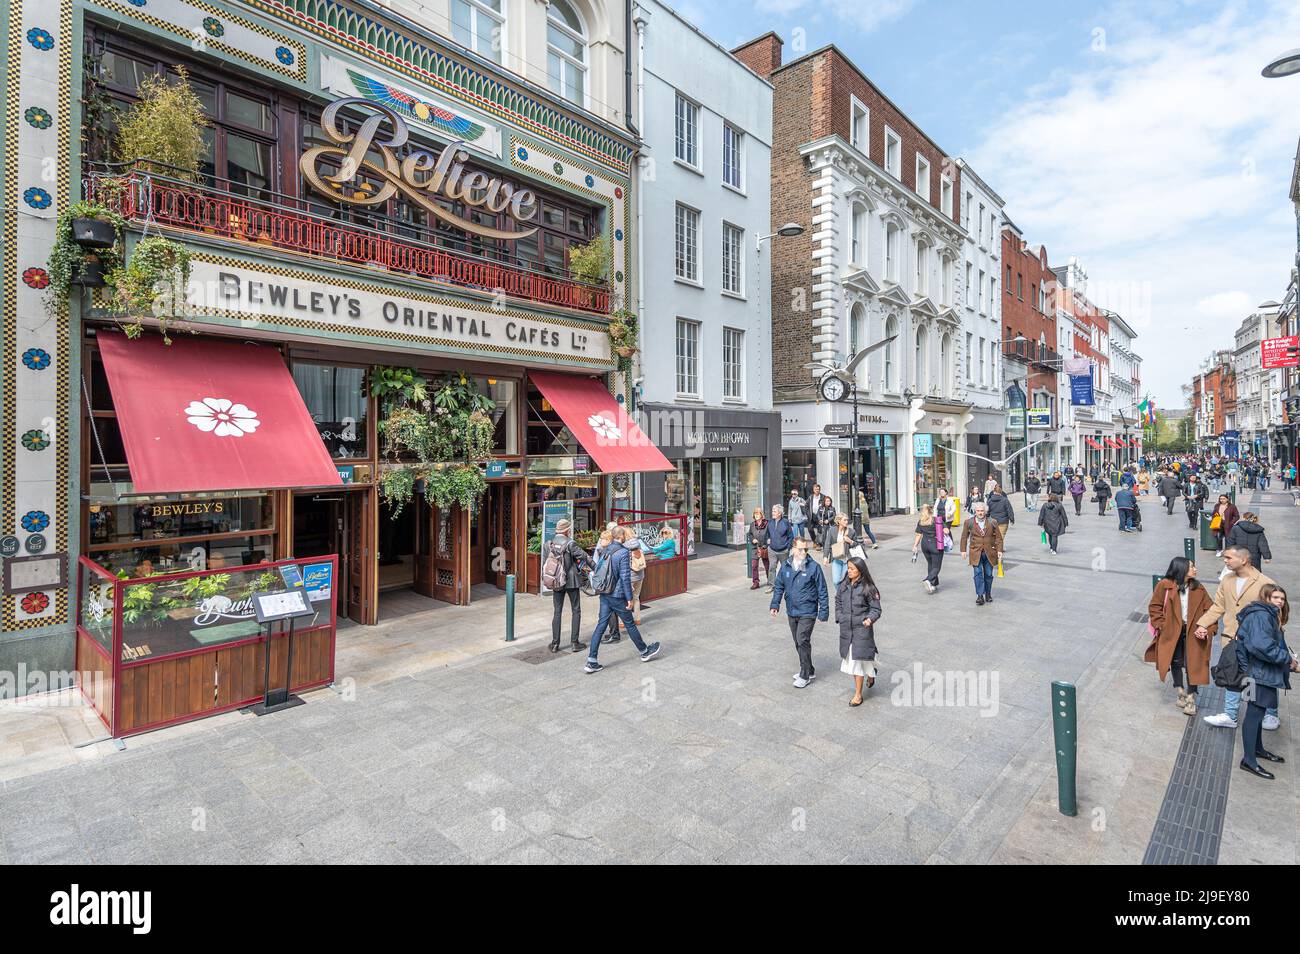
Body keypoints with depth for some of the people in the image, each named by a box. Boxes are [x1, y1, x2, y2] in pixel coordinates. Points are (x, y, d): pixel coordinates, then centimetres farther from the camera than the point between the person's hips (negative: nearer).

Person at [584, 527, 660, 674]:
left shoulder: (606, 550, 7)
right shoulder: (623, 553, -17)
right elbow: (625, 578, -19)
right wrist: (629, 598, -13)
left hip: (604, 595, 7)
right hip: (617, 597, -6)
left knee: (601, 625, 6)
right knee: (630, 624, 10)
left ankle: (591, 662, 4)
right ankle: (645, 652, 29)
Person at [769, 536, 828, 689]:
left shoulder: (814, 567, -12)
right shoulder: (785, 567, 1)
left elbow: (822, 591, -7)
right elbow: (779, 587, 11)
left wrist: (823, 612, -8)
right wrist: (775, 605, 2)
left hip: (807, 612, -5)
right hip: (792, 612, 5)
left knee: (802, 641, -9)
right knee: (798, 642, 15)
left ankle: (805, 676, 5)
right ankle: (809, 670, 32)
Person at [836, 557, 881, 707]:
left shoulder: (868, 588, -11)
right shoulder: (843, 585, 3)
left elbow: (876, 609, -7)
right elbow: (838, 602, 15)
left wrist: (870, 619, -24)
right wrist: (839, 618, 8)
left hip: (862, 628, -5)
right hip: (846, 628, 5)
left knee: (858, 659, -2)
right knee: (850, 658, 14)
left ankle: (858, 694, 11)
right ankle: (870, 674, 43)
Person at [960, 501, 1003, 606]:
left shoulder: (992, 522, 2)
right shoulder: (969, 522, 0)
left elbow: (998, 537, 6)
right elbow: (964, 537, 7)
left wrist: (999, 550, -1)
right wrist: (963, 550, 4)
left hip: (989, 553, 1)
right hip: (976, 553, -1)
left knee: (988, 574, 9)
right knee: (978, 574, -9)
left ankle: (988, 594, 25)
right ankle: (980, 596, -6)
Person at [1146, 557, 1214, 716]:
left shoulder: (1198, 588, -1)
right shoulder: (1165, 586, -10)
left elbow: (1209, 609, 2)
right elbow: (1154, 607, -4)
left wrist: (1207, 628, -9)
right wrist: (1162, 625, -9)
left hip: (1192, 633, 1)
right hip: (1172, 633, -1)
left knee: (1192, 664, -1)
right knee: (1176, 662, 11)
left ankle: (1191, 698, 9)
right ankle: (1181, 693, 28)